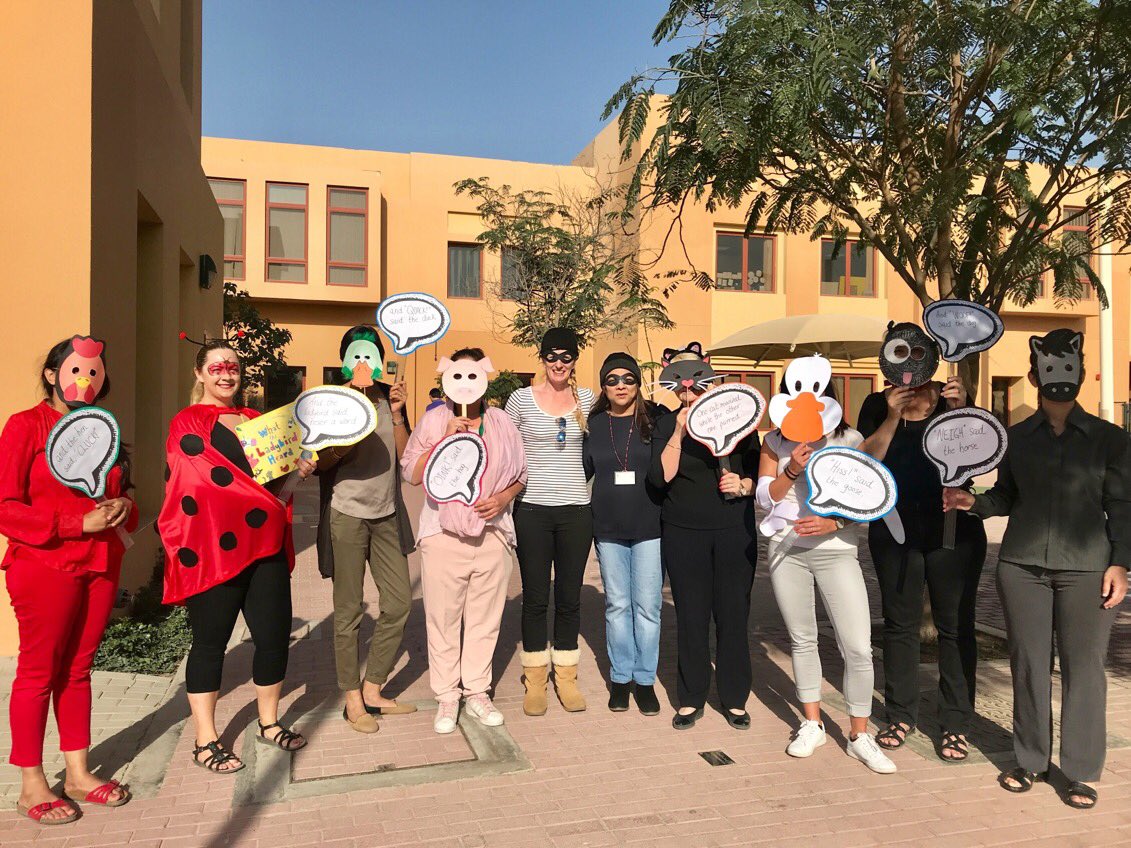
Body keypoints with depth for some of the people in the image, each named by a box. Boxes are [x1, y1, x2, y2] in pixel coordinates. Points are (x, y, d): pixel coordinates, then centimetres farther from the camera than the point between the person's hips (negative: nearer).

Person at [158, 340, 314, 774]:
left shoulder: (255, 420, 19)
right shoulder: (187, 423, -1)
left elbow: (276, 474, 25)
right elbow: (207, 480, -14)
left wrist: (298, 469, 2)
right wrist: (269, 499, -17)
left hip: (264, 545, 6)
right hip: (212, 549, -6)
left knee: (275, 635, 7)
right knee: (210, 641, 4)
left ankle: (269, 721, 27)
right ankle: (205, 740, 17)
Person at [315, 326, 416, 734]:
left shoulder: (390, 397, 8)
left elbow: (405, 454, 3)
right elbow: (317, 463, -4)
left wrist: (396, 414, -8)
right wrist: (340, 449, -22)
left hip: (387, 515, 5)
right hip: (346, 514, -5)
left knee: (399, 603, 6)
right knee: (349, 611, 2)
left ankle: (372, 690, 21)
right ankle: (352, 700, 16)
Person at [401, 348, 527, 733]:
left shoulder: (502, 422, 8)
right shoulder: (435, 420, 1)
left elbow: (520, 473, 15)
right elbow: (412, 474, -5)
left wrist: (503, 498, -4)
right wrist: (445, 439, -15)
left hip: (492, 532, 2)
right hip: (444, 533, -2)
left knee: (485, 618, 8)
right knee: (443, 618, 4)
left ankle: (477, 692, 23)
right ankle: (447, 697, 18)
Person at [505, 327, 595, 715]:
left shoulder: (587, 399, 6)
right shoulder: (521, 399, 1)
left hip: (576, 510, 2)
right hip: (532, 509, -1)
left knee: (569, 597, 9)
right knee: (535, 597, 5)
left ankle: (566, 676, 24)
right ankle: (535, 679, 20)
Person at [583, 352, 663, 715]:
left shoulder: (654, 419, 0)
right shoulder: (593, 424, 5)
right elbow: (582, 471, 10)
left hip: (649, 526, -1)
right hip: (609, 528, 2)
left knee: (647, 605, 3)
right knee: (617, 604, 10)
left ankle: (645, 679, 17)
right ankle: (620, 677, 22)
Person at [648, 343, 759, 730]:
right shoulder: (668, 424, 3)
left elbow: (759, 469, 10)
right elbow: (660, 476, -10)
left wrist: (744, 485, -10)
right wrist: (679, 433, -16)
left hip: (734, 531, 0)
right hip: (683, 534, 0)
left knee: (733, 614, 5)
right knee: (691, 615, 5)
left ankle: (735, 698, 20)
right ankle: (691, 698, 20)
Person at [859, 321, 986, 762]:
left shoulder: (949, 398, -4)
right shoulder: (877, 405, -2)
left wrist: (959, 412, -26)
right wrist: (892, 418, -22)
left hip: (954, 528, -1)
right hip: (895, 530, 1)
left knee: (955, 625, 4)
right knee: (899, 623, 9)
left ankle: (956, 723, 14)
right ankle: (901, 714, 21)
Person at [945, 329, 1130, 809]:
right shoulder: (1017, 438, 6)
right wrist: (974, 503, -6)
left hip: (1086, 567, -1)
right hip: (1021, 566, 2)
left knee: (1083, 666, 4)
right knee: (1028, 664, 8)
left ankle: (1082, 771, 19)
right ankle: (1031, 760, 23)